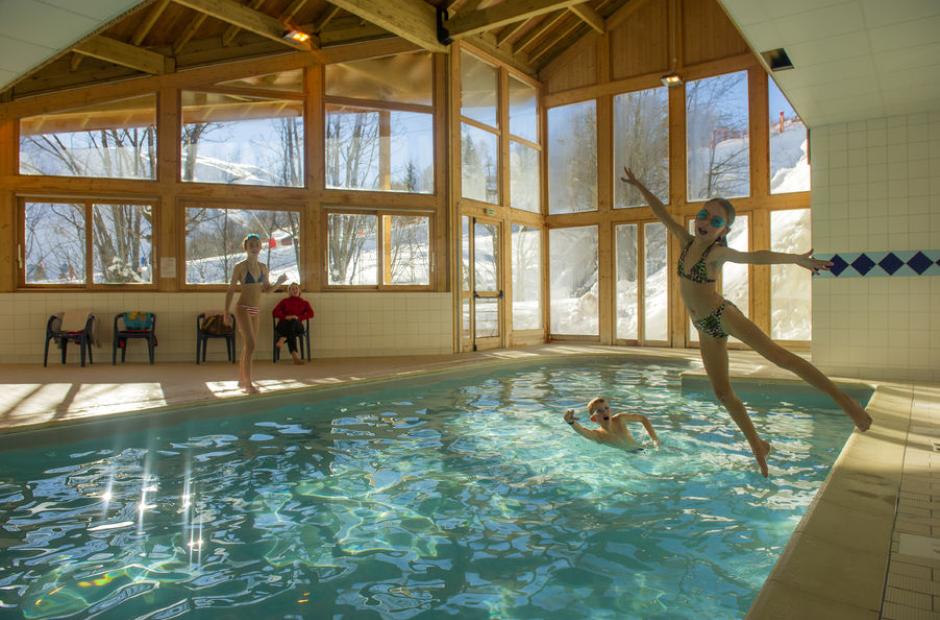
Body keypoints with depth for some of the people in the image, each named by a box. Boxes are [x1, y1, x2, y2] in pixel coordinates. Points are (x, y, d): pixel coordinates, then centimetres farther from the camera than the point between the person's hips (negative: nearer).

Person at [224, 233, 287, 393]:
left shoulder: (263, 267, 8)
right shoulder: (240, 267, -8)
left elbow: (266, 289, 16)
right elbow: (231, 290, -5)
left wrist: (279, 282, -3)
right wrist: (226, 313, -9)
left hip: (255, 311, 6)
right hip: (243, 309, -6)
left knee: (249, 346, 12)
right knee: (251, 345, -15)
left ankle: (242, 380, 24)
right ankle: (248, 383, -11)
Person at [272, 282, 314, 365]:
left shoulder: (304, 302, 20)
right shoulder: (284, 301, 20)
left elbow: (311, 313, 3)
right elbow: (274, 312, 7)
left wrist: (298, 317, -14)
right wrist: (286, 317, -12)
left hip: (298, 325, 1)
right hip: (284, 325, -1)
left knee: (293, 322, -38)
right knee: (291, 333, -38)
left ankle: (282, 340, -49)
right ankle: (295, 356, -54)